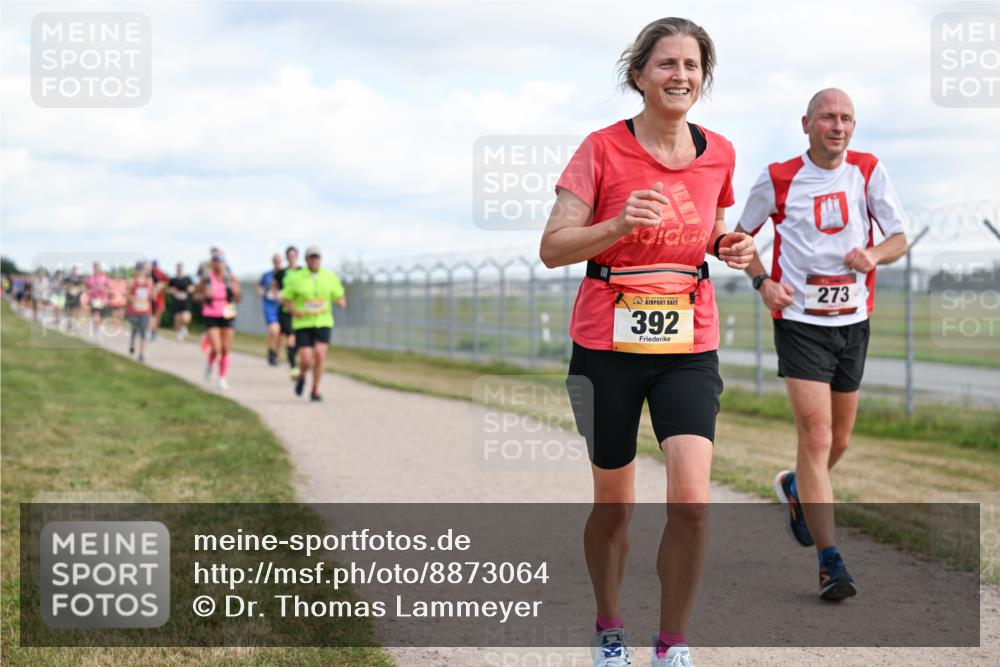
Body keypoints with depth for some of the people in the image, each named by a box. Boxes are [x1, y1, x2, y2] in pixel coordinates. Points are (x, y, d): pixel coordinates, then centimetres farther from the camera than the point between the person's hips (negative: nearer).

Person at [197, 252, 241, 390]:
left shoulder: (230, 278, 3)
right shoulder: (206, 278, -1)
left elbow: (237, 300, 6)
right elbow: (198, 295, 9)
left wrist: (235, 291, -14)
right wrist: (205, 295, -12)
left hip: (227, 315, 2)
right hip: (211, 316, -2)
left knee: (225, 350, 2)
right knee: (216, 349, -13)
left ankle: (222, 378, 14)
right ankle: (209, 366, 19)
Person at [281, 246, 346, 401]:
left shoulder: (330, 277, 1)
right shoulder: (296, 278, -4)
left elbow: (340, 297, 9)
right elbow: (285, 299, 4)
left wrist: (342, 301, -16)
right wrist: (293, 311, -17)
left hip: (323, 323, 1)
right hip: (302, 324, -1)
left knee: (320, 354, -20)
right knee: (306, 361, -12)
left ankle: (315, 391, -3)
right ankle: (302, 377, 26)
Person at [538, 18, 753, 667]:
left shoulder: (719, 154, 5)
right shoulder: (603, 149, -7)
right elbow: (553, 248, -10)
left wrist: (729, 247, -1)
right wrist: (620, 225, -26)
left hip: (689, 347, 2)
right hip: (608, 344, -2)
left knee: (692, 502, -15)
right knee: (614, 507, 9)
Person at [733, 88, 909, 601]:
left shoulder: (868, 171, 3)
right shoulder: (778, 179, -3)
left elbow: (899, 238, 5)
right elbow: (740, 236, 10)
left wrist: (874, 255, -18)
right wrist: (763, 281, -8)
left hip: (853, 320, 4)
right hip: (800, 321, -4)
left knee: (839, 440, 15)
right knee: (816, 436, -14)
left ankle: (796, 488, 48)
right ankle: (830, 563, -12)